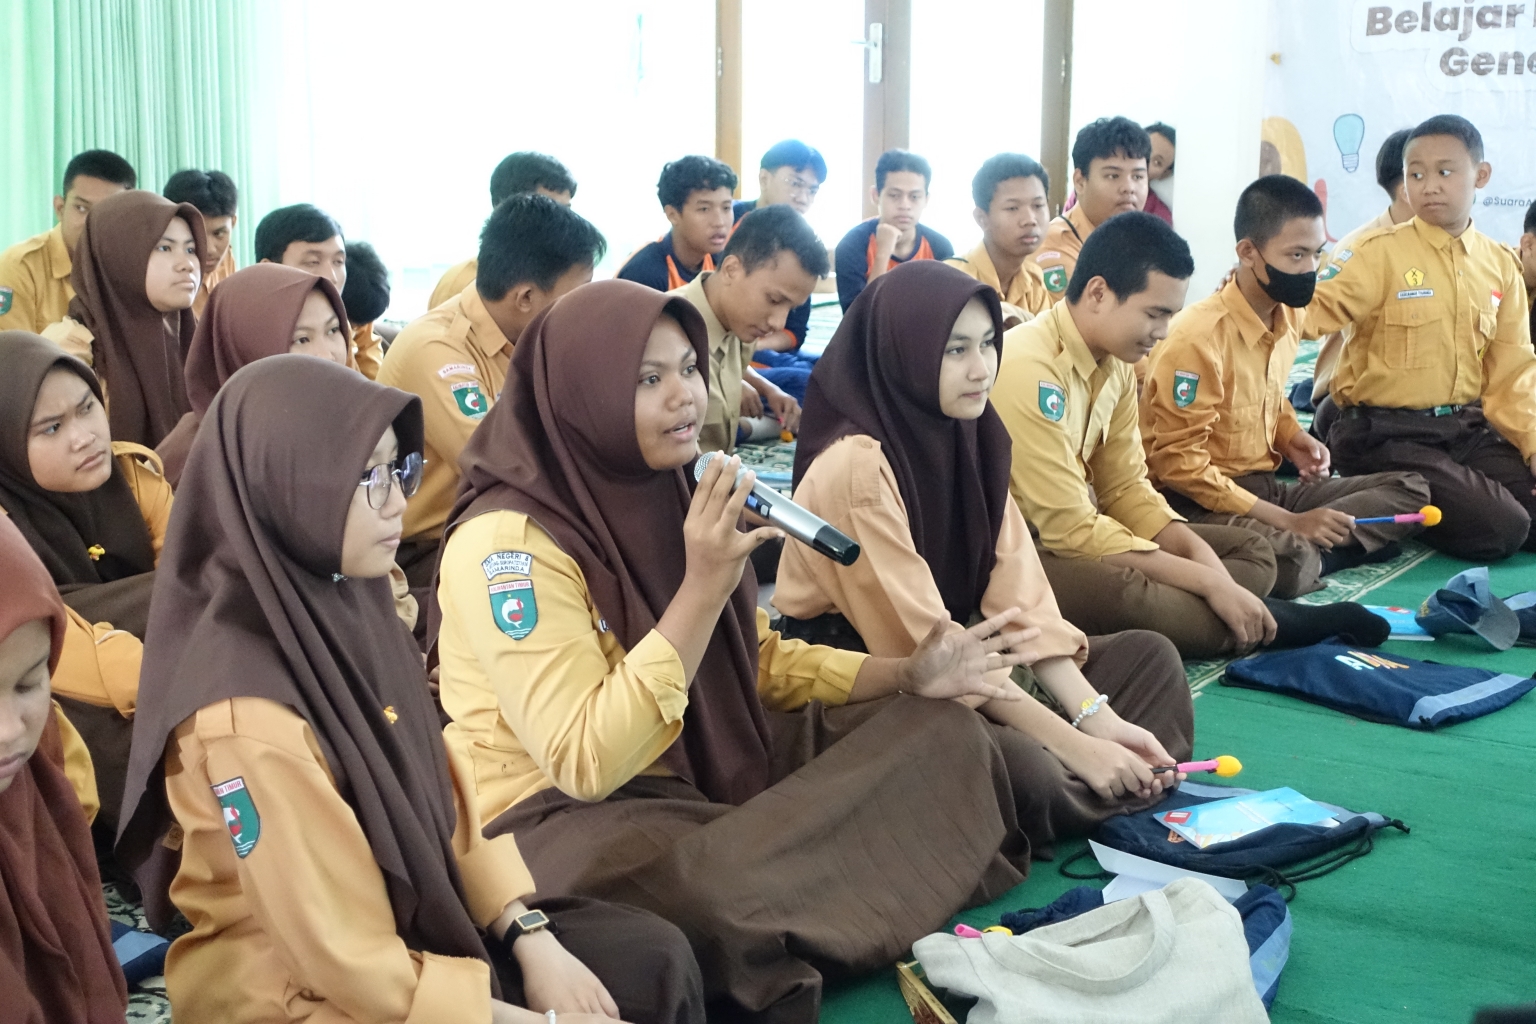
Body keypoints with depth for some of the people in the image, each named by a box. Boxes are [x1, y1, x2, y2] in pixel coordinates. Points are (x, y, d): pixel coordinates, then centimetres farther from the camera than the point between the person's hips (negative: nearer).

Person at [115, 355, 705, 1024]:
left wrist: (531, 937, -4)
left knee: (656, 961, 5)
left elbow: (440, 789, 5)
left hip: (418, 922, 7)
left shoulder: (344, 603, -5)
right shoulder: (246, 714, -29)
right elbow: (355, 968, -24)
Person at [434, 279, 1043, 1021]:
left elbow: (756, 661, 16)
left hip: (706, 771, 8)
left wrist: (907, 675, 1)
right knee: (716, 885, -41)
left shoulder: (668, 498, 4)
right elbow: (586, 761, -27)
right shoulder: (506, 543, -20)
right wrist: (704, 586, -30)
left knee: (946, 738, -1)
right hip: (562, 814, -8)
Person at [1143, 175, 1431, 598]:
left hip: (1265, 485, 9)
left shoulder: (1289, 316, 5)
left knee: (1410, 491, 3)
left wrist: (1292, 437, 1)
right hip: (1196, 502, -9)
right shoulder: (1198, 336, -19)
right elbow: (1179, 465, -19)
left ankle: (1305, 545, -13)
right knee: (1289, 560, -38)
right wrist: (1291, 522, -19)